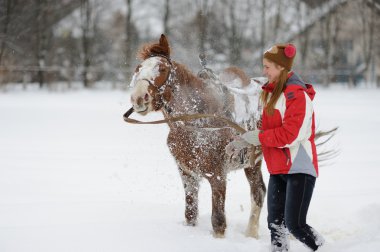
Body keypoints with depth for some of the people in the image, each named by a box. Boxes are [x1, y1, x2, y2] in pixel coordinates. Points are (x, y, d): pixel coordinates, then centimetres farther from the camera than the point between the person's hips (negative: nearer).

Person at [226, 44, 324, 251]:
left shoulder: (296, 95, -15)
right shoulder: (272, 93, 13)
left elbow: (289, 135, -22)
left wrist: (256, 137, -16)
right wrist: (242, 142, 6)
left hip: (299, 168, -9)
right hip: (278, 169, 9)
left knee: (295, 225, -13)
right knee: (275, 222, 9)